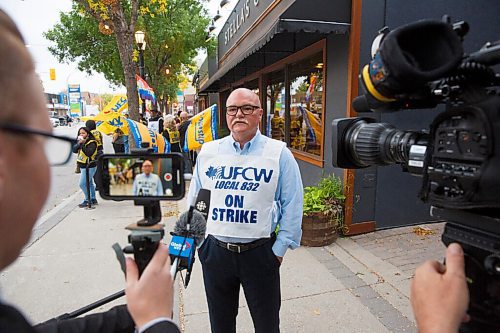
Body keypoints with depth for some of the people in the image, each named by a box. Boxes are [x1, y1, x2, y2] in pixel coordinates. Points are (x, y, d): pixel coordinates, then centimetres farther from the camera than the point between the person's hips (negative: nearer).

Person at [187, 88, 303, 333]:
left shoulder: (279, 154, -7)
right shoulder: (208, 152, 2)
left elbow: (292, 205, -6)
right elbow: (194, 201, 9)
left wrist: (279, 248, -6)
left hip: (260, 252, -2)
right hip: (214, 250, 3)